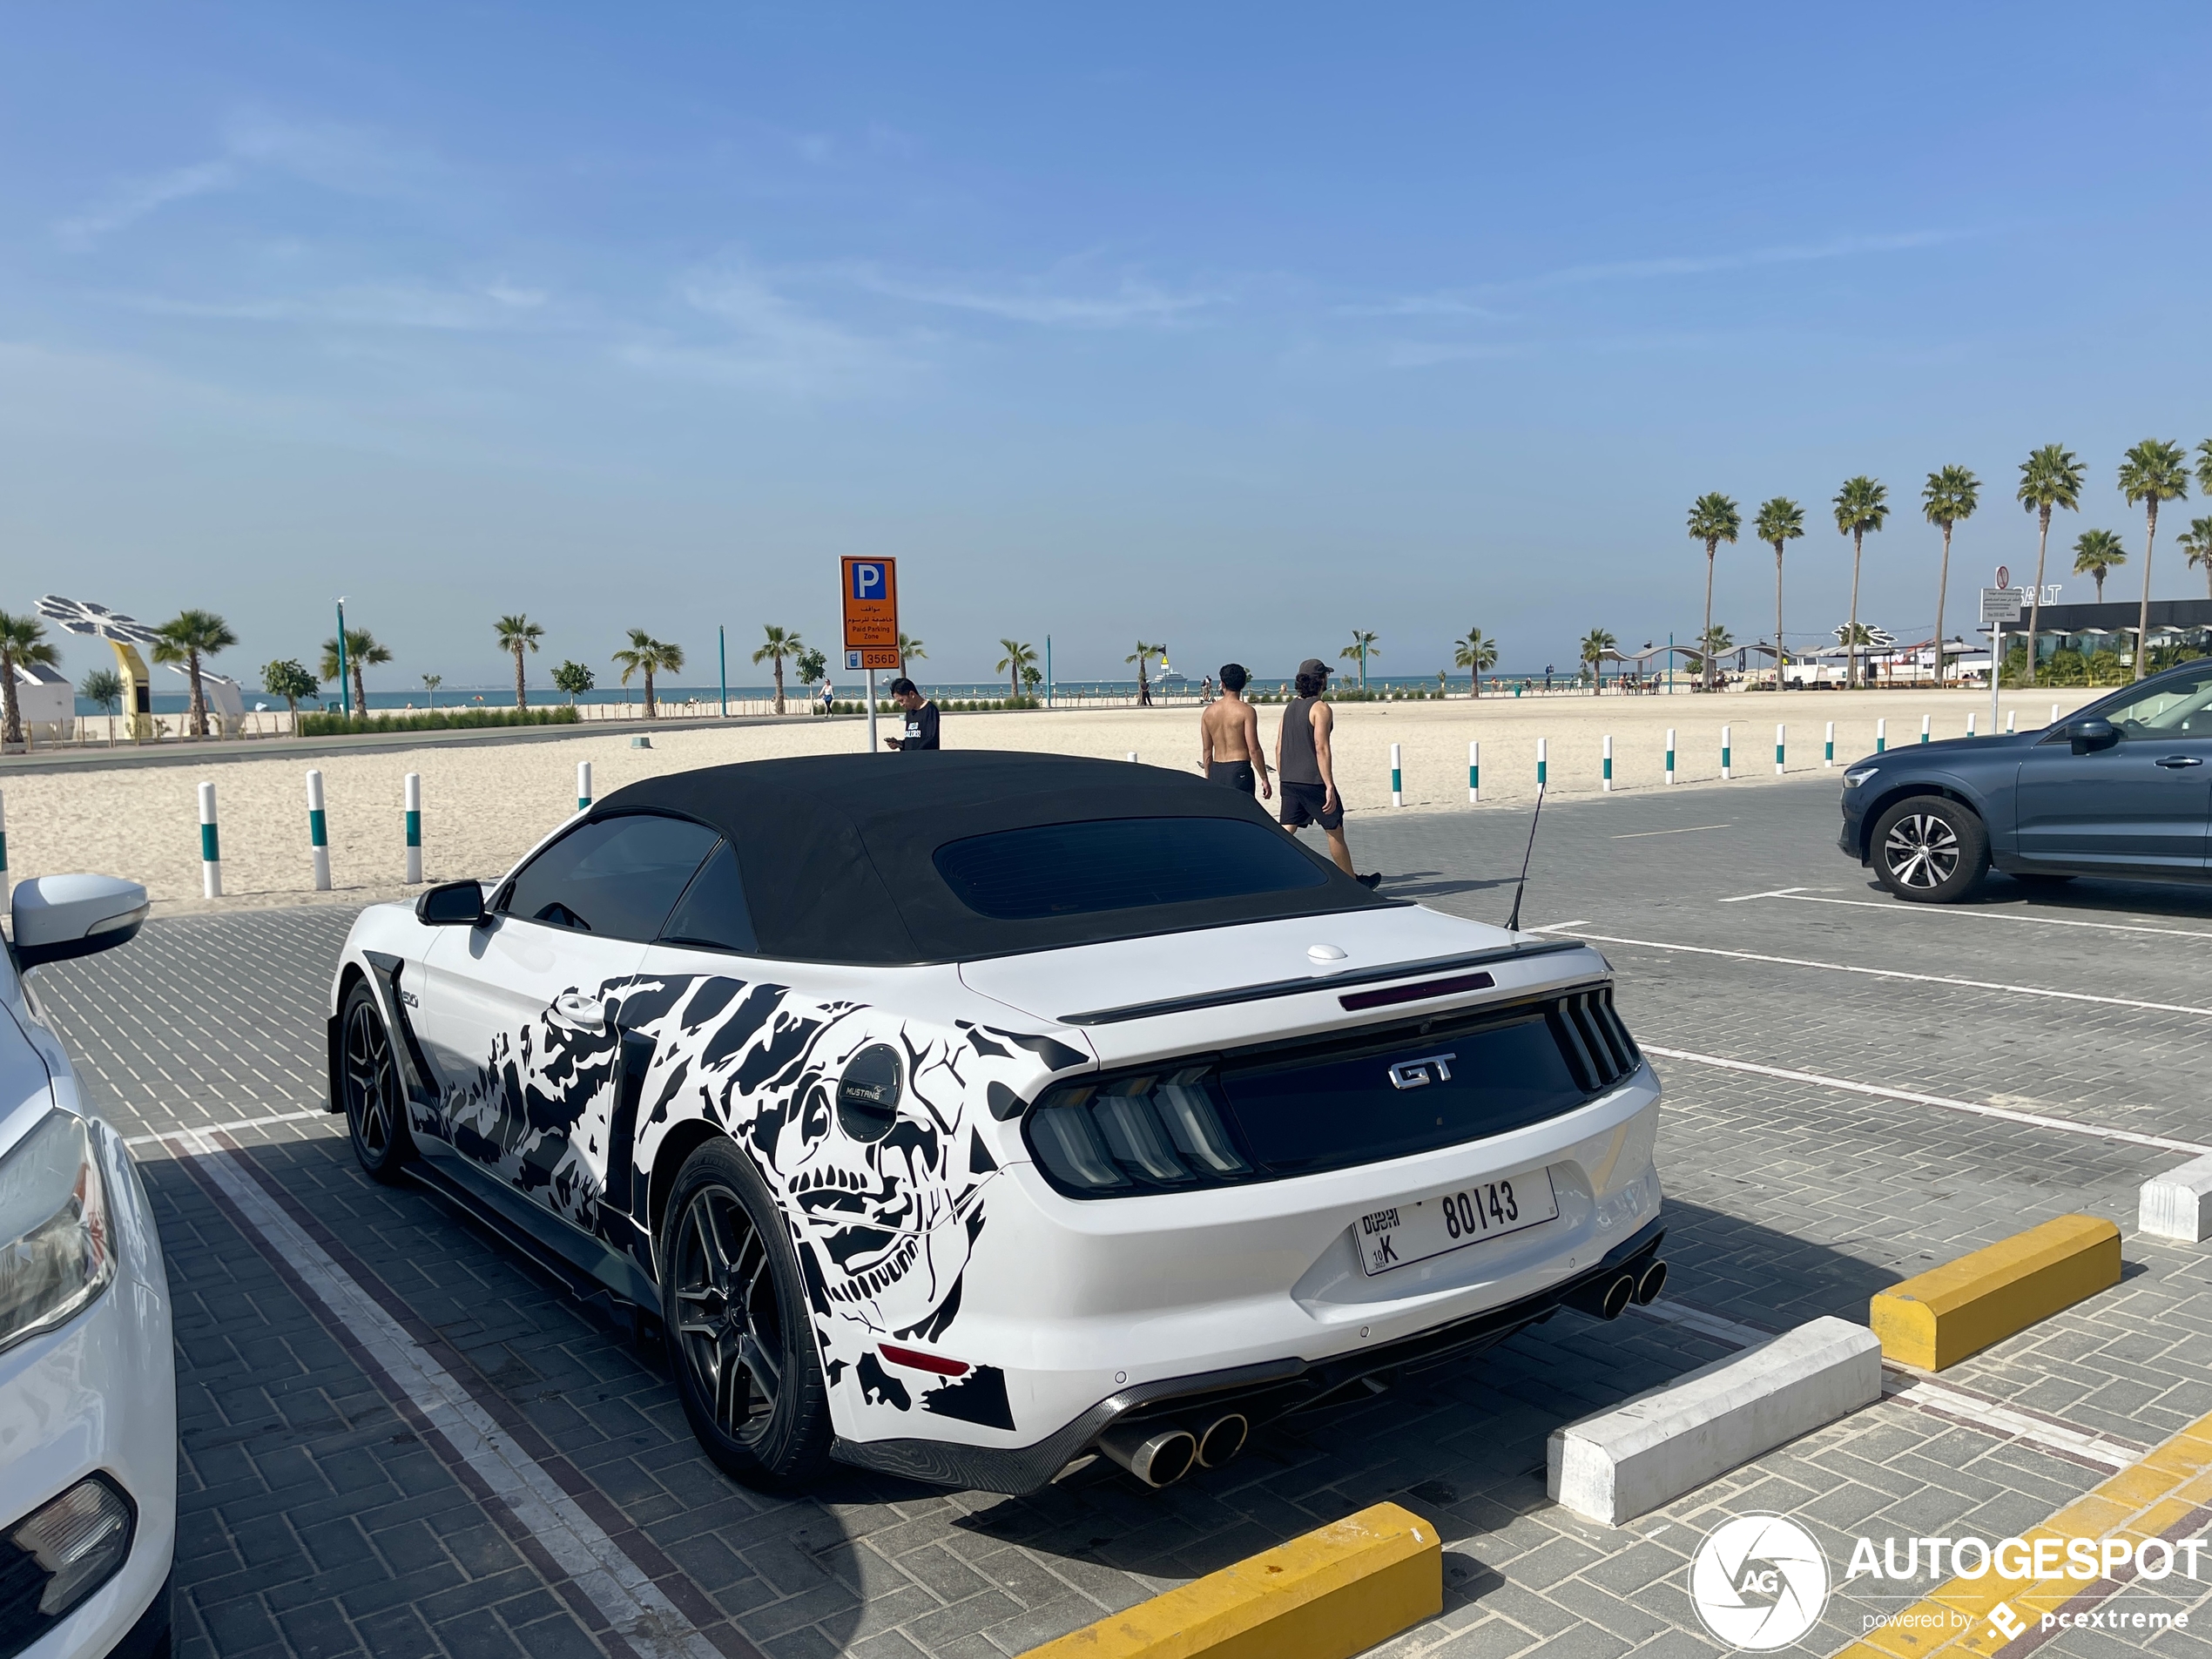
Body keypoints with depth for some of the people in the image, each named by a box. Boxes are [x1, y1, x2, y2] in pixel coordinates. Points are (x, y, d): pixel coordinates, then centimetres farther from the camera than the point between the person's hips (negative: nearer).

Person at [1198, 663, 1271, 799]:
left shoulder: (1209, 711, 6)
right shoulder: (1246, 711, -8)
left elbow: (1207, 750, 10)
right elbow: (1253, 749, -12)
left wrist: (1209, 778, 19)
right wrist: (1264, 779, -5)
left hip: (1216, 771, 5)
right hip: (1239, 770, -5)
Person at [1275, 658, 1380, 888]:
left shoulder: (1291, 707, 12)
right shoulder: (1321, 709, -11)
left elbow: (1279, 746, 13)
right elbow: (1321, 749, -19)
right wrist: (1329, 787, -19)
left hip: (1289, 782, 7)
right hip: (1313, 781, -7)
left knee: (1286, 831, 5)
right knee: (1335, 831, 8)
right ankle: (1352, 881, 22)